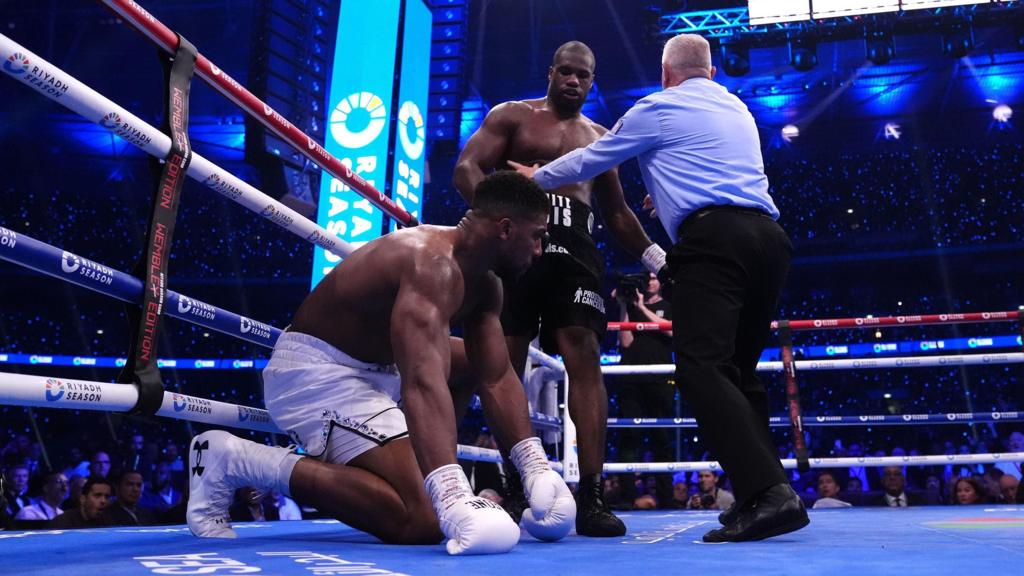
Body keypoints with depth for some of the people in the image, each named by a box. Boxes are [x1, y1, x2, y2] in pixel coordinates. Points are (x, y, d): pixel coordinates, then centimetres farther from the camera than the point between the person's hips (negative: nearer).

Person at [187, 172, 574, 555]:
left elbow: (497, 380, 2)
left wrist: (535, 466, -9)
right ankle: (234, 459, -15)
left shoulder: (484, 286, 4)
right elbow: (421, 383, -41)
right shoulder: (432, 263, -28)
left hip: (367, 368, 11)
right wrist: (454, 498, -51)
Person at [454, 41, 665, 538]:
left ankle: (590, 496, -14)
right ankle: (514, 487, 8)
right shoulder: (512, 116, 12)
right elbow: (466, 169, -2)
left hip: (574, 250, 2)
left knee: (584, 358, -13)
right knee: (506, 363, -3)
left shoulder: (599, 137, 24)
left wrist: (653, 255, 17)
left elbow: (616, 212, 29)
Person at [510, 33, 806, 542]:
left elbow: (588, 162, 17)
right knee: (736, 369, 12)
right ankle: (764, 494, 10)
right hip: (766, 235, 8)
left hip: (713, 238, -8)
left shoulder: (658, 107, 8)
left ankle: (768, 493, -25)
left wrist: (535, 177, 35)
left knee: (701, 367, -14)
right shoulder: (737, 110, 28)